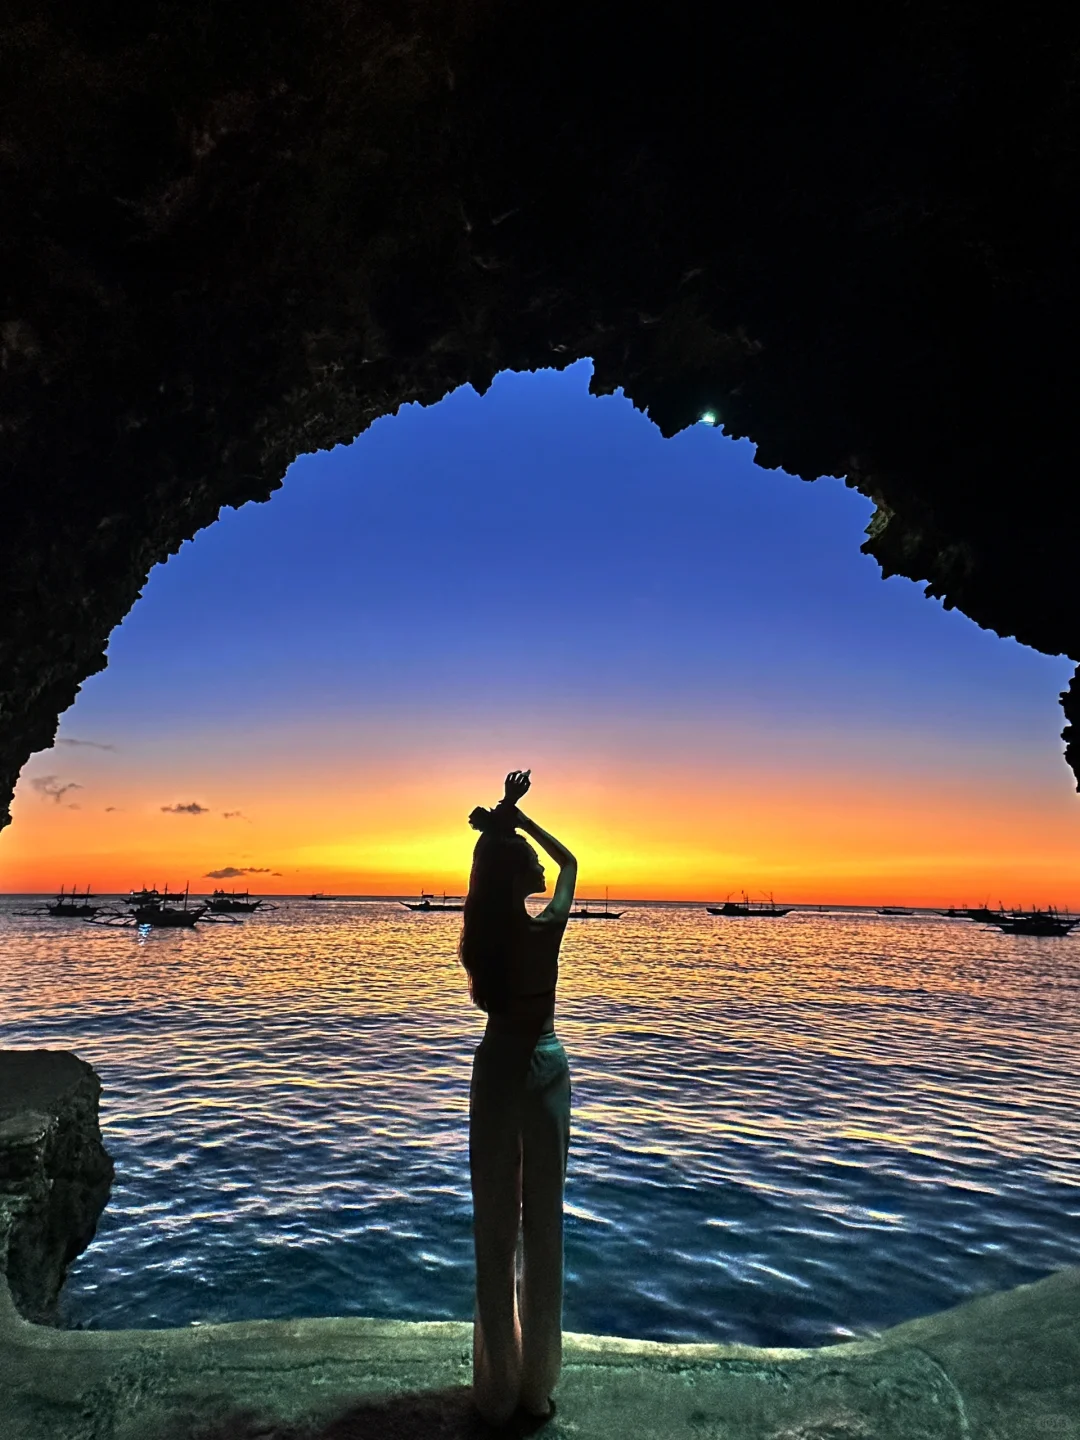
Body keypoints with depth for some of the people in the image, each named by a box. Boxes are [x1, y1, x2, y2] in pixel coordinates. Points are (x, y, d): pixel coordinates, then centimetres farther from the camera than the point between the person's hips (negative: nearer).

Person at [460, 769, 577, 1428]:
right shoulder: (547, 929, -14)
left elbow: (489, 866, 10)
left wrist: (501, 818, 12)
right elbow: (570, 862, 3)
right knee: (543, 1224, 11)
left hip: (496, 1069, 2)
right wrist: (519, 818, 3)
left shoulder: (480, 933, -11)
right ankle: (536, 1386, 24)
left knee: (495, 1228, 12)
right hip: (545, 1067, -1)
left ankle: (498, 1389, 24)